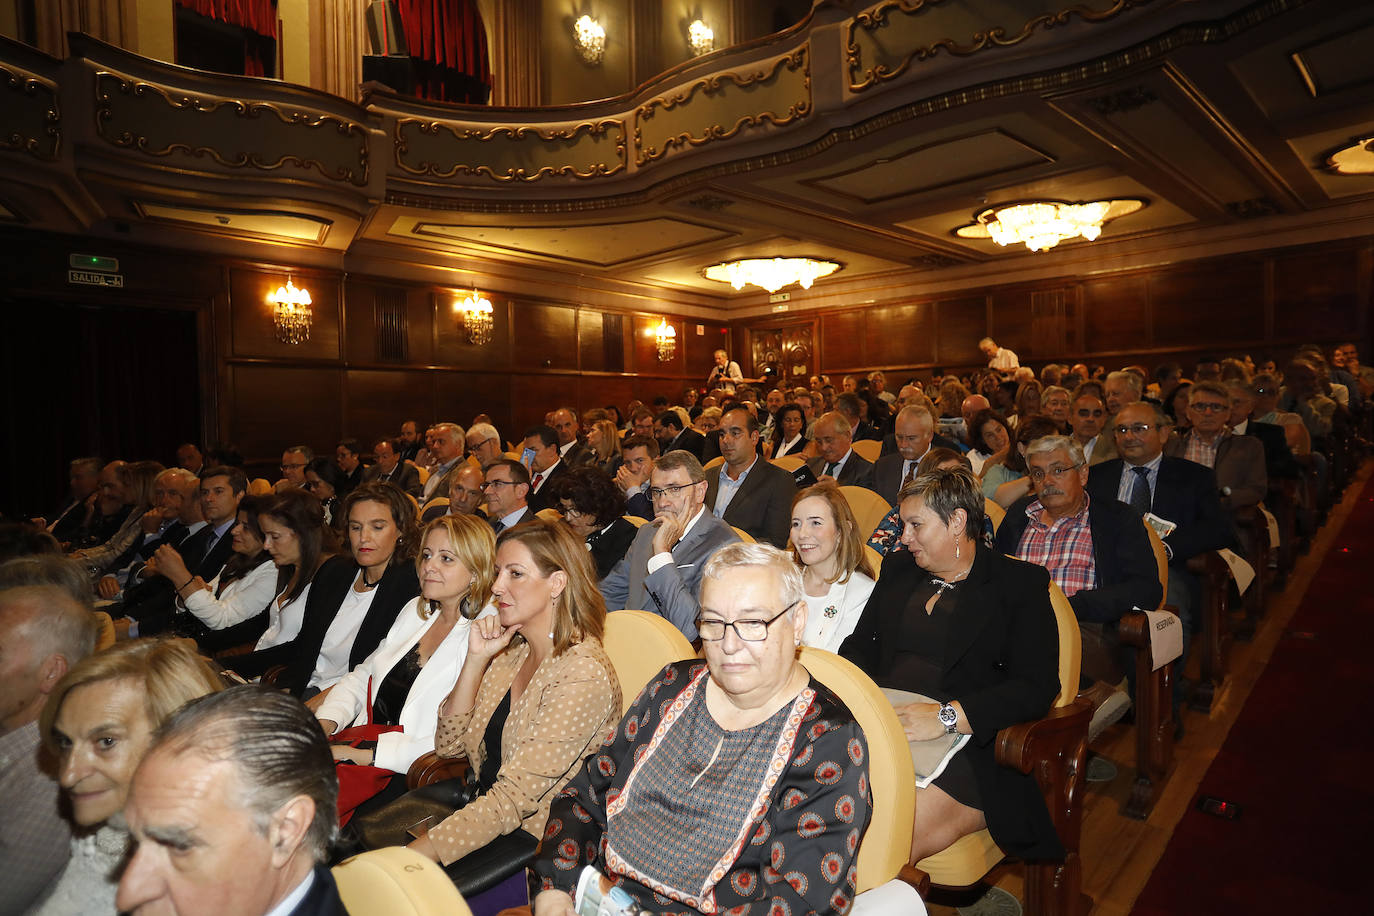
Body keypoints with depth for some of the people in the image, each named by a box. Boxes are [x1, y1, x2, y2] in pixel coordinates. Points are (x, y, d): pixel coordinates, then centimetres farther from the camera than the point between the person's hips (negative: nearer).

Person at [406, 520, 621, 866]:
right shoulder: (512, 652, 4)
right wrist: (476, 659, -6)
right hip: (487, 818, 7)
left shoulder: (584, 677, -22)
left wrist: (411, 856, -27)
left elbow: (513, 798, -23)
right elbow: (449, 744, 5)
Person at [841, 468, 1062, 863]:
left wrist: (946, 716, -19)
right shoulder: (897, 568, 20)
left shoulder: (1021, 584, 4)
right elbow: (860, 647, 18)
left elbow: (1037, 687, -7)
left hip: (968, 745, -4)